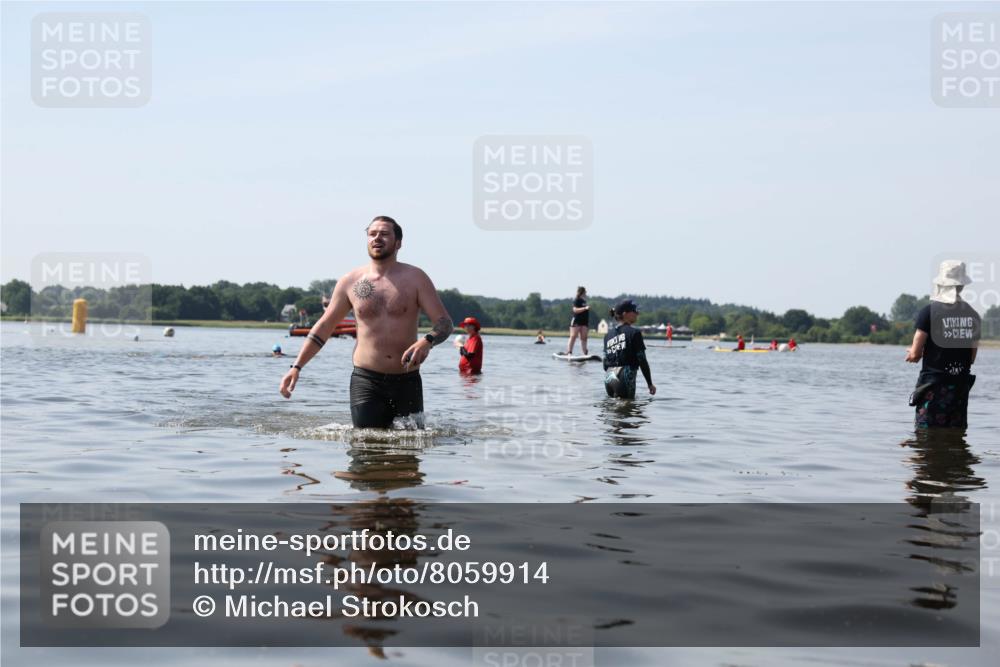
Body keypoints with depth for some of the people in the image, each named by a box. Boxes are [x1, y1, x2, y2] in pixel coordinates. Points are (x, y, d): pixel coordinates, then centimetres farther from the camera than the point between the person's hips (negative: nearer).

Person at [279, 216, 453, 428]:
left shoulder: (415, 278, 1)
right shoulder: (350, 281, 6)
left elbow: (444, 323, -3)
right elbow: (324, 326, 13)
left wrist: (427, 342, -26)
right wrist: (297, 367, 6)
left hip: (407, 381, 0)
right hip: (366, 380, 0)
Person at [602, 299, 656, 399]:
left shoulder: (608, 334, 14)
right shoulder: (634, 333, -3)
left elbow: (605, 361, 13)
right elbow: (642, 360, -4)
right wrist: (650, 383, 1)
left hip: (608, 377, 6)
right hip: (625, 377, -6)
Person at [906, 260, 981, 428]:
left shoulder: (929, 311, -9)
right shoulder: (974, 315, 6)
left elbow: (915, 355, -8)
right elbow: (971, 359, 12)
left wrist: (912, 352, 14)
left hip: (934, 385, -5)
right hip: (961, 386, 5)